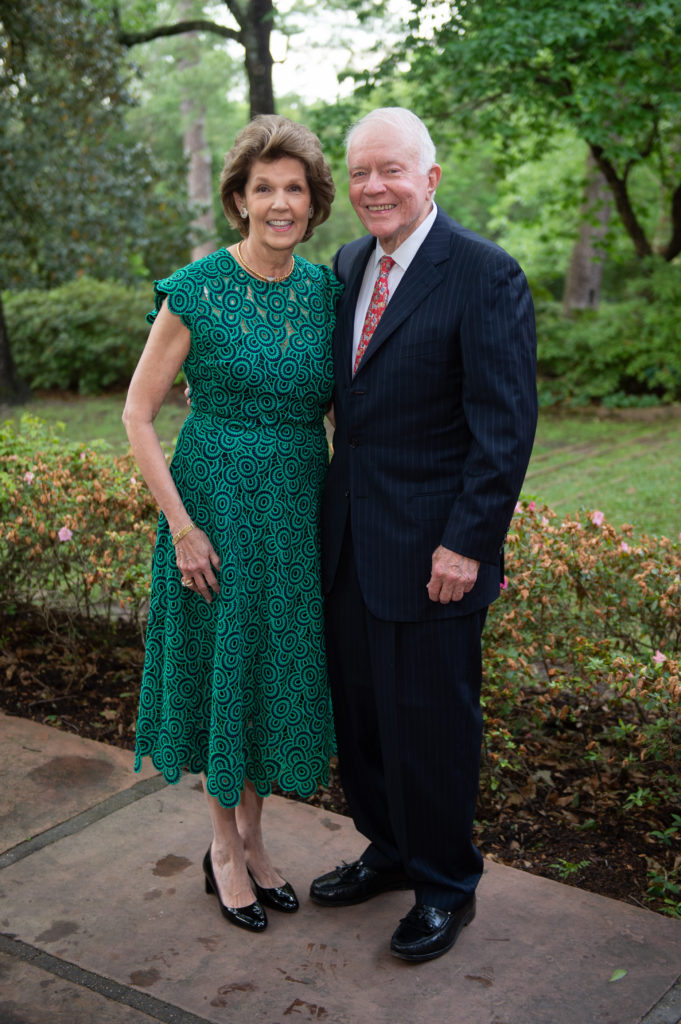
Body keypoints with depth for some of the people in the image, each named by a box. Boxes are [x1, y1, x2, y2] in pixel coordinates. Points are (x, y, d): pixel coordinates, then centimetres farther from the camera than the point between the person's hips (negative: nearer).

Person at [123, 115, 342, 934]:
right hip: (217, 504, -4)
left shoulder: (325, 289, 2)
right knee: (223, 671, 7)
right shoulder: (197, 290, -11)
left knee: (278, 672, 14)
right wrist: (182, 527, -13)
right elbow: (137, 415, -8)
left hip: (300, 512, 5)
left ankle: (252, 837, 35)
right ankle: (224, 848, 29)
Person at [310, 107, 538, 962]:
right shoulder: (348, 265, 10)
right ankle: (389, 849, 40)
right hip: (348, 538, 7)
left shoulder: (485, 275, -12)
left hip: (433, 546, -7)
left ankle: (446, 885, 28)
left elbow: (506, 423, -16)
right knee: (359, 706, 17)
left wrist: (468, 542, -18)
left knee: (430, 717, 6)